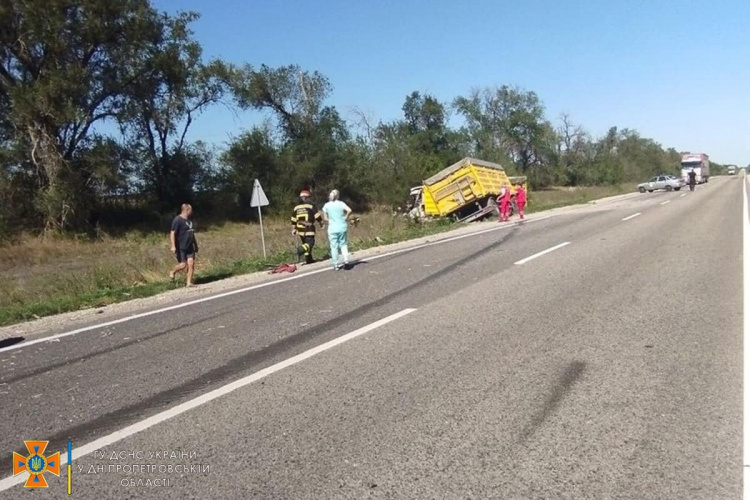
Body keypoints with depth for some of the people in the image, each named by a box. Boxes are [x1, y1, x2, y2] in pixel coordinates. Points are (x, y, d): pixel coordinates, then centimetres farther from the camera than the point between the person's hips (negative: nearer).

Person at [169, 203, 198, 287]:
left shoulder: (189, 220, 14)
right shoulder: (177, 220, -12)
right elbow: (172, 233, -17)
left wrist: (196, 245, 24)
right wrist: (173, 246, -25)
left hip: (189, 247, 7)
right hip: (180, 248, -7)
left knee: (191, 264, -1)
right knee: (183, 265, -6)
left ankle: (189, 282, 6)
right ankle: (173, 272, 25)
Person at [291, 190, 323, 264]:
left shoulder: (296, 208, 8)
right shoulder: (311, 207, -8)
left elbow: (293, 220, 14)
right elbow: (318, 216, -6)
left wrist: (293, 229, 24)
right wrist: (321, 223, 8)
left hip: (300, 230, 6)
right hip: (309, 230, -6)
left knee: (306, 243, 16)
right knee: (310, 243, -4)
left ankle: (308, 259, 19)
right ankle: (301, 249, -31)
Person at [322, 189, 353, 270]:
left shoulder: (326, 205, 1)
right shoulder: (341, 203, -3)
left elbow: (325, 218, 2)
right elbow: (349, 210, -19)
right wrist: (346, 217, -4)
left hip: (332, 229, 0)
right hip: (342, 228, 0)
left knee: (334, 247, 5)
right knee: (343, 244, 14)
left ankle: (336, 265, 7)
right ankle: (346, 260, -4)